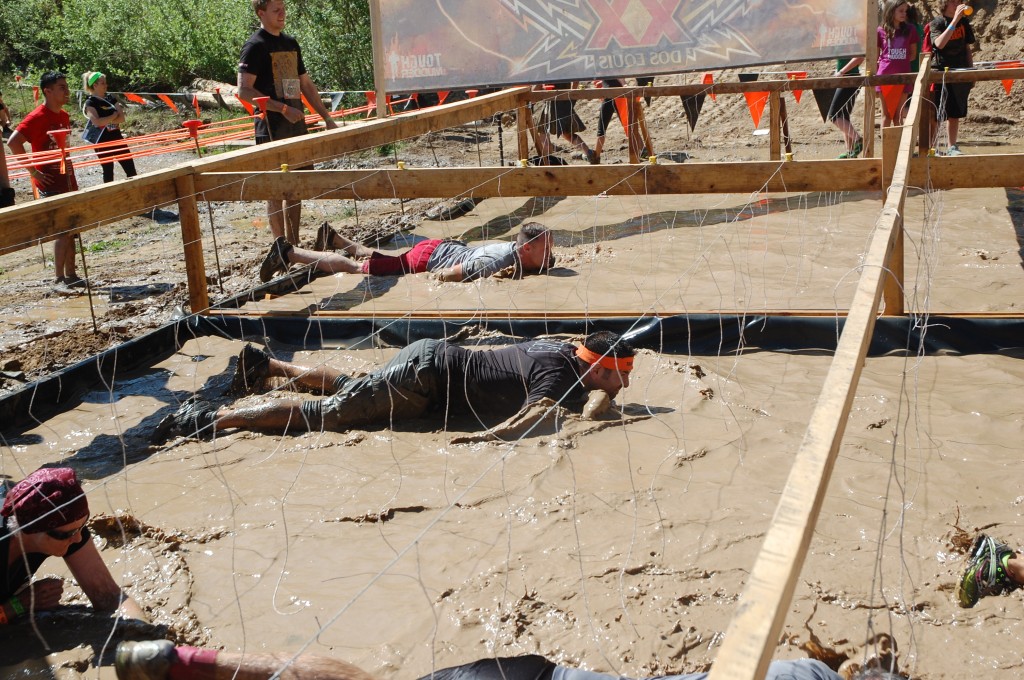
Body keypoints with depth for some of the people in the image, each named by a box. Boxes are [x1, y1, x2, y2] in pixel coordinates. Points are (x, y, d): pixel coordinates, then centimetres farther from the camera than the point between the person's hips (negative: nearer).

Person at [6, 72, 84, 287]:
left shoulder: (64, 116, 10)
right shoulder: (38, 117, -14)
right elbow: (13, 142, -22)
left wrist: (70, 176, 16)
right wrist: (33, 171, -19)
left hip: (67, 180, 8)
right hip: (50, 183, -8)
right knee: (63, 230, -9)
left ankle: (70, 275, 18)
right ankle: (59, 278, -2)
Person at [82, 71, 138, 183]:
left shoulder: (111, 100, 10)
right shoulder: (90, 103, -8)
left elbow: (122, 118, -2)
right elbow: (97, 121, -23)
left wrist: (106, 121, -15)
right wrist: (113, 116, -12)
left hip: (117, 138, 5)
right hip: (103, 141, -5)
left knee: (130, 168, 2)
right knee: (108, 171, 3)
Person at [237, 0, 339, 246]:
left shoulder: (291, 43, 16)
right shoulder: (255, 46, -8)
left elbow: (306, 85, 22)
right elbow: (244, 90, -16)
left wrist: (327, 118, 16)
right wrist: (283, 109, -21)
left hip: (296, 126, 8)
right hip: (271, 129, -8)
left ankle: (294, 245, 17)